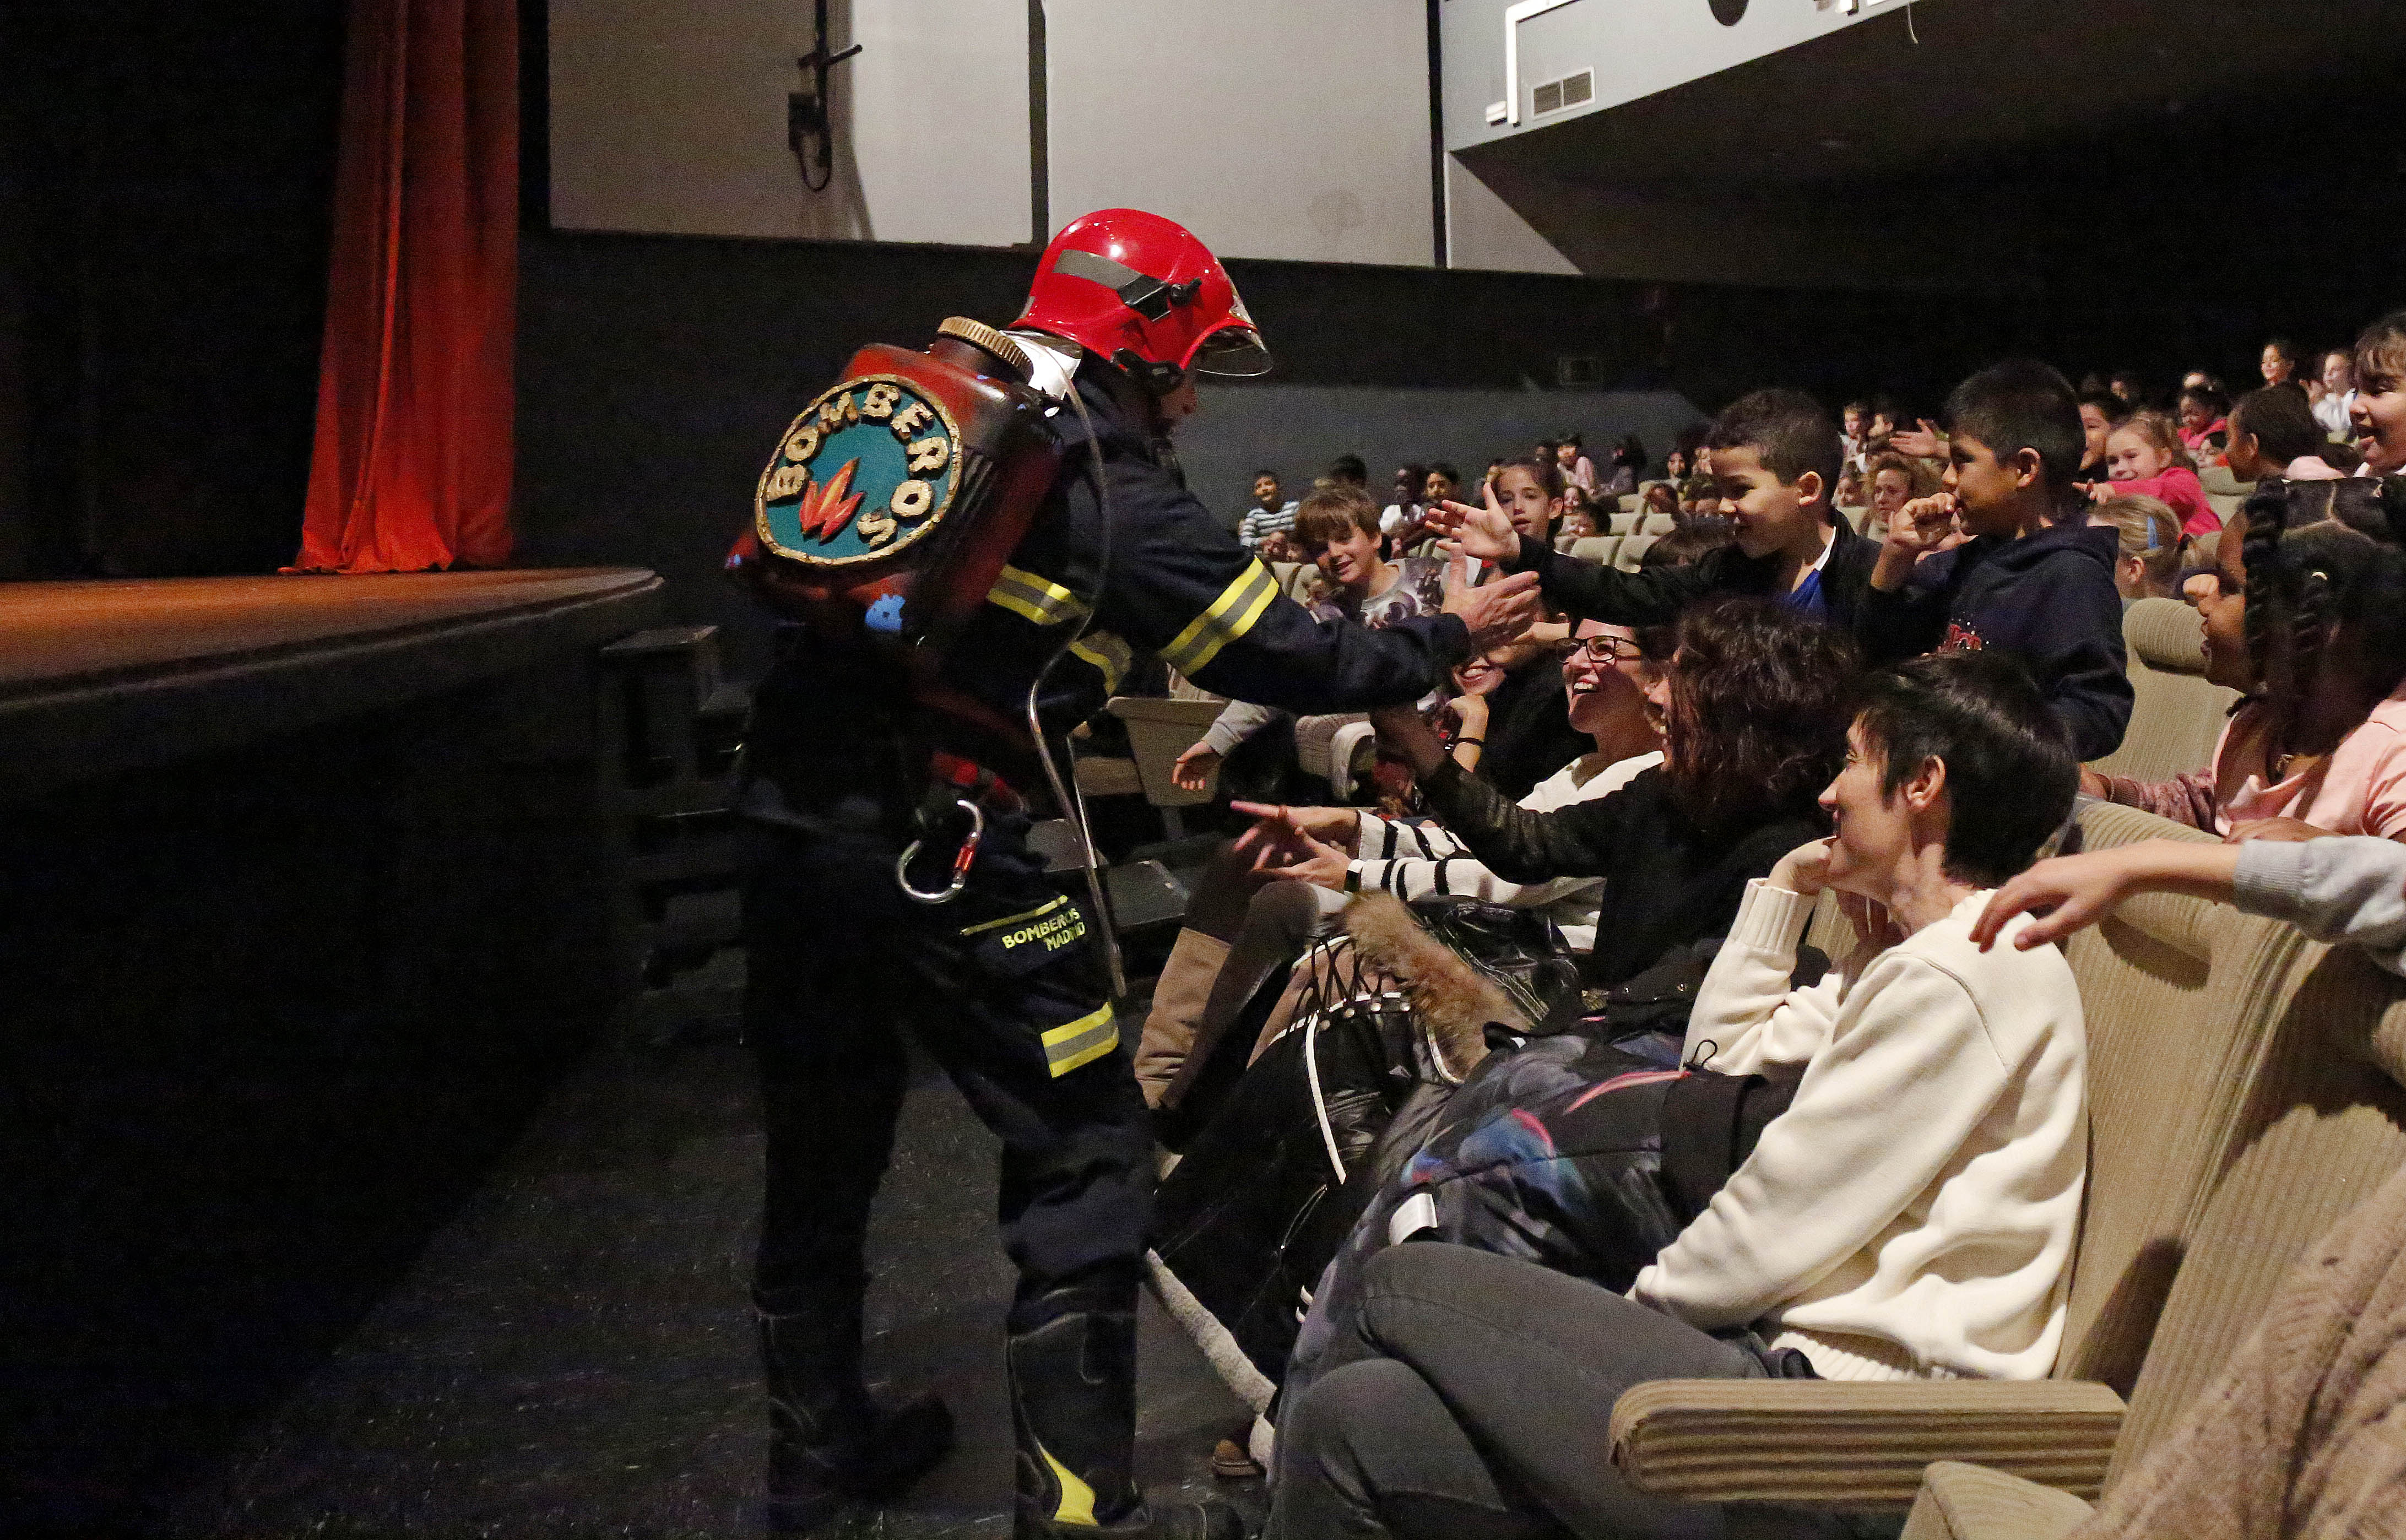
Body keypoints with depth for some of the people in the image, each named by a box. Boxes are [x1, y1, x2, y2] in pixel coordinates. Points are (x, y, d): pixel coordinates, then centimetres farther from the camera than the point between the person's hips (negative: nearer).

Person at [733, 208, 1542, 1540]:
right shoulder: (1119, 498, -6)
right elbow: (1293, 661, 0)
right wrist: (1450, 636, 15)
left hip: (788, 816, 7)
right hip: (938, 859, -7)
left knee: (822, 1148, 20)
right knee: (1086, 1155, 6)